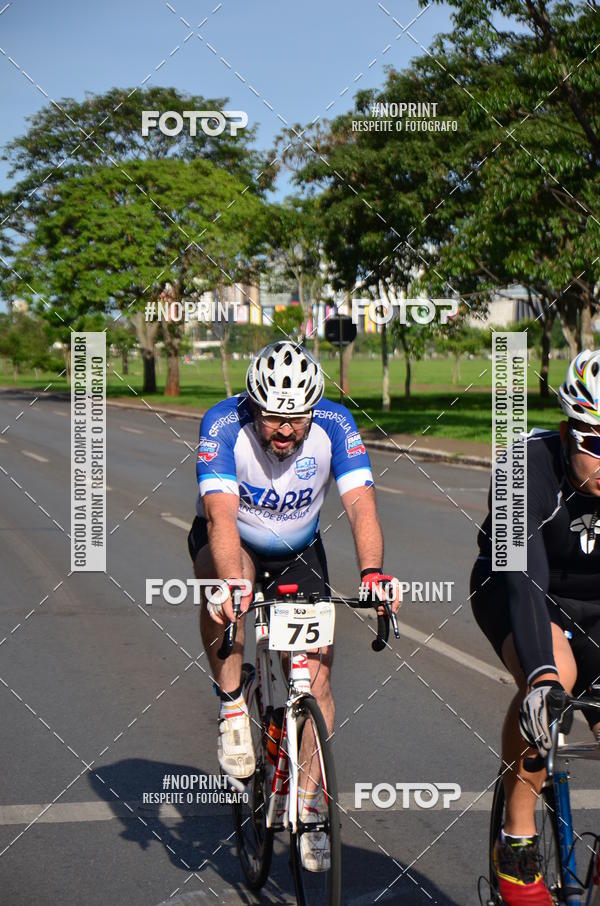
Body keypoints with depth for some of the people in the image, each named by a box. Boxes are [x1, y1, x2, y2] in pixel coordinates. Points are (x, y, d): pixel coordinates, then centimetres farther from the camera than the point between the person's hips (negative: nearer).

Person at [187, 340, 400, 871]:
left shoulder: (335, 425, -25)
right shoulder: (223, 425, -30)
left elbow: (362, 505, -34)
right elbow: (222, 515, -41)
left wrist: (372, 574, -52)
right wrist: (231, 584, -57)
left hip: (298, 552, 2)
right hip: (229, 542, -2)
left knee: (317, 673, -11)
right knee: (223, 577, -38)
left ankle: (308, 807, 6)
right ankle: (232, 708, -17)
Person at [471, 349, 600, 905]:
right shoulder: (531, 467, -33)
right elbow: (523, 578, -44)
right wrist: (542, 677, -58)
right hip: (513, 591, -4)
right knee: (553, 676, -34)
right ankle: (517, 840, -17)